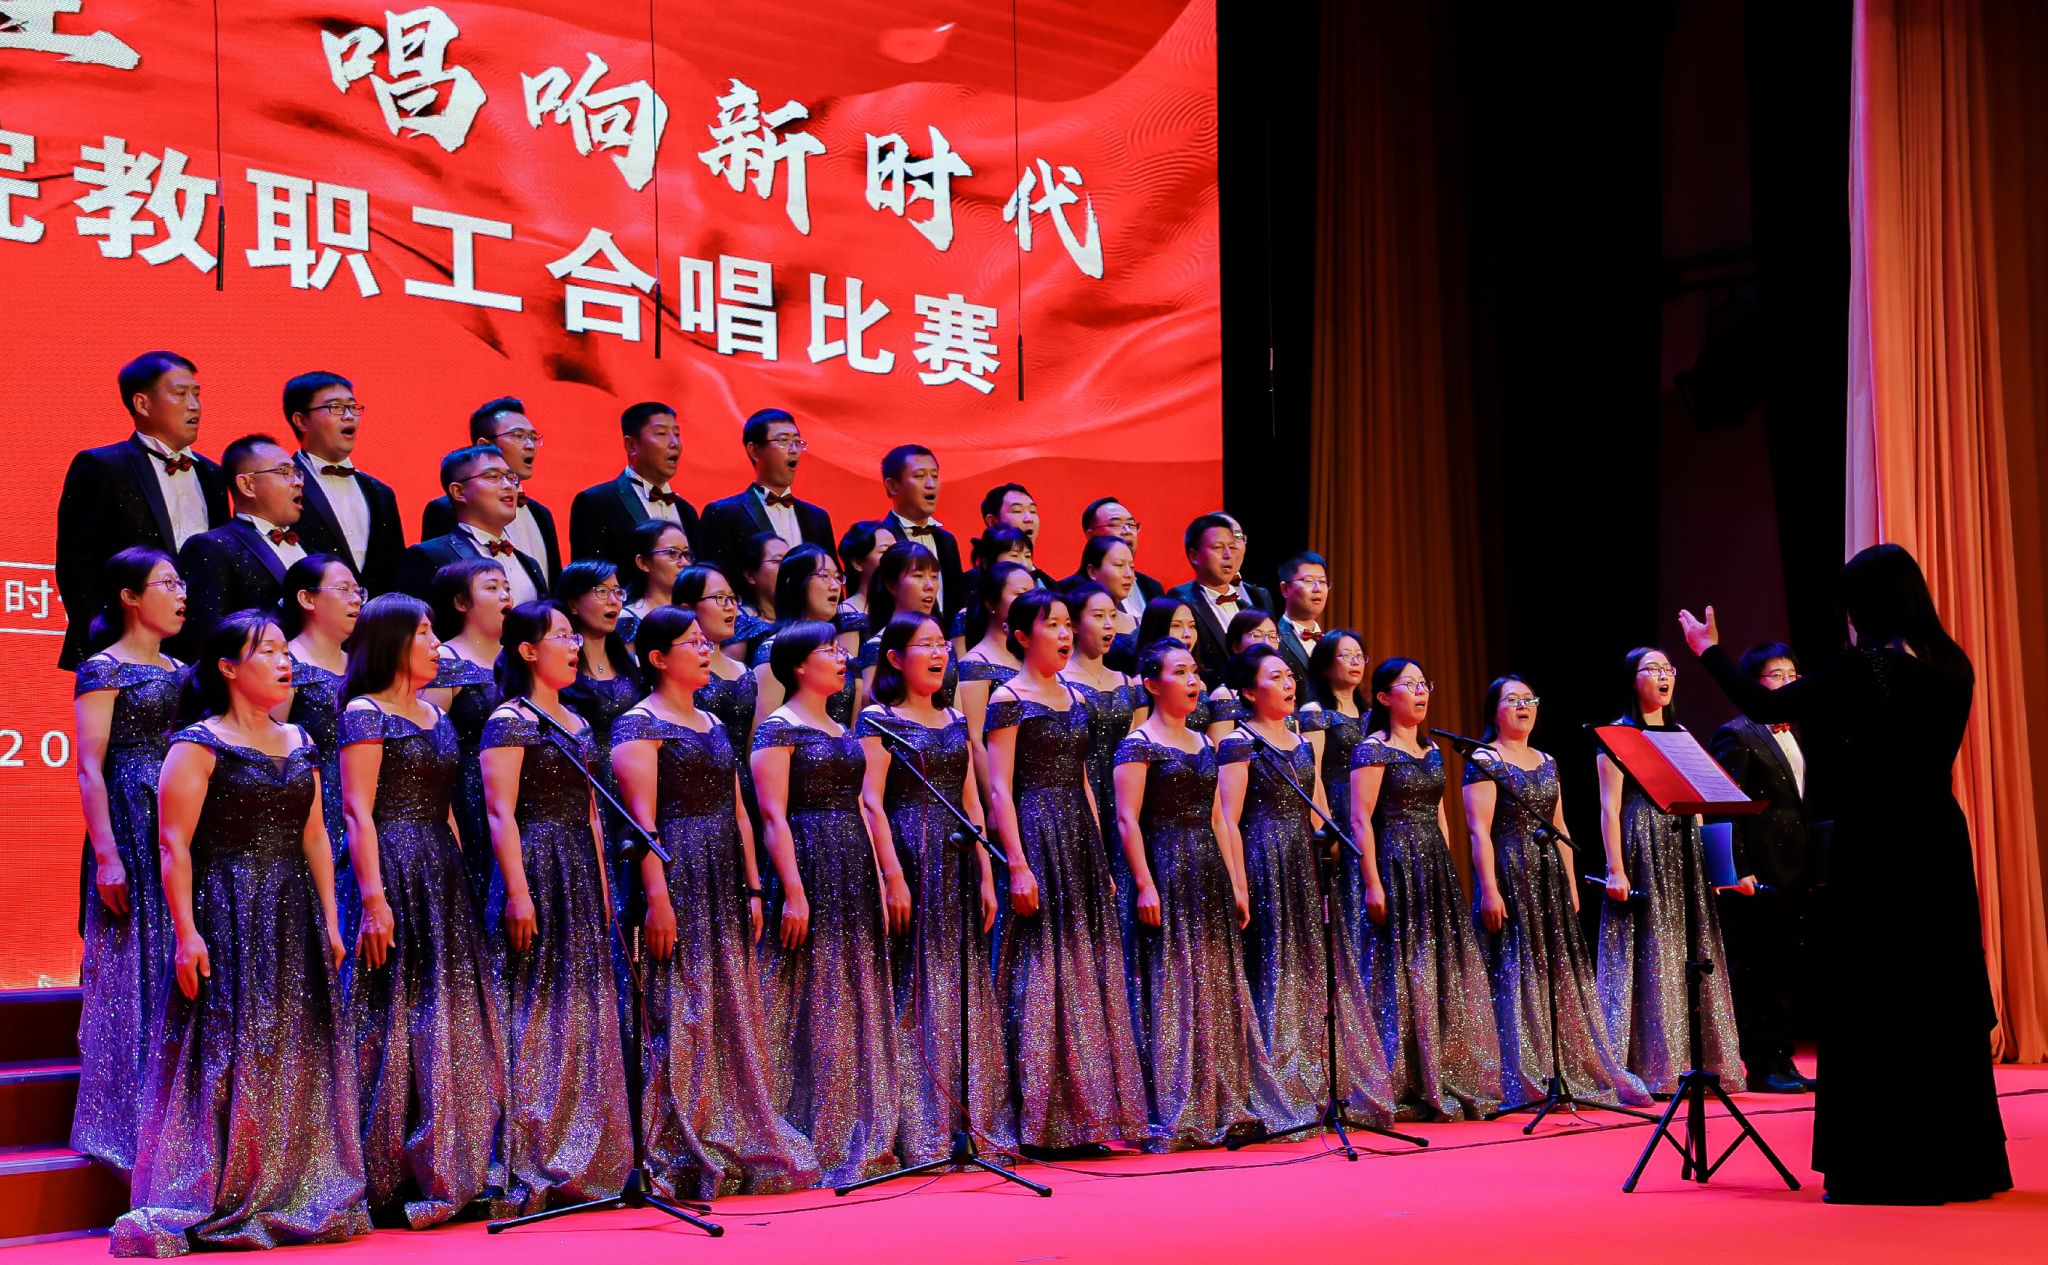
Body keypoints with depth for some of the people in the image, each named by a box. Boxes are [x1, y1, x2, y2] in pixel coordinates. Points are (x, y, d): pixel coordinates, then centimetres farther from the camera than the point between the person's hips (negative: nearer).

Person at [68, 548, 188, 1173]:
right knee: (139, 976, -5)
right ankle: (131, 1123, 3)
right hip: (132, 832, -7)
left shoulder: (179, 670, 16)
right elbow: (90, 770, -10)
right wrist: (107, 856, -18)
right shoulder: (104, 668, -4)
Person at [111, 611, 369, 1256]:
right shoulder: (199, 745, -7)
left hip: (295, 921, 6)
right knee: (228, 1060, -6)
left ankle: (298, 1197, 17)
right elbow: (173, 843, -12)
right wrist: (187, 932, -18)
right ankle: (215, 1205, 0)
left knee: (299, 1059, 8)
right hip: (227, 918, -6)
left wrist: (329, 919, 10)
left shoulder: (298, 743, 13)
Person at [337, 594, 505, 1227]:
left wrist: (461, 883, 15)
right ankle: (388, 1176, 1)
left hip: (443, 879, 8)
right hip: (394, 874, -8)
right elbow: (359, 813, -13)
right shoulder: (365, 714, -6)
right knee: (398, 1022, -5)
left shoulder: (436, 717, 17)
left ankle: (453, 1170, 14)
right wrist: (373, 899, -19)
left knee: (454, 1019, 8)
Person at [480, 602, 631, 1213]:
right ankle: (531, 1169, -2)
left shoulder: (578, 724, 16)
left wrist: (601, 887, 16)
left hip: (581, 877, 8)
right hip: (536, 871, -8)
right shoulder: (511, 720, -8)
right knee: (535, 1015, -6)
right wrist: (517, 892, -21)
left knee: (582, 1014, 9)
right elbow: (501, 813, -14)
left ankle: (578, 1160, 16)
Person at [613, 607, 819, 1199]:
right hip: (676, 883, -8)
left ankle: (733, 1148, 16)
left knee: (731, 1017, 9)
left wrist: (751, 888, 14)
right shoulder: (640, 725, -6)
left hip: (723, 888, 8)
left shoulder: (715, 726, 18)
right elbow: (642, 818, -14)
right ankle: (678, 1160, -1)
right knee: (679, 1017, -7)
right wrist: (656, 898, -21)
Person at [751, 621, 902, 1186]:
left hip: (853, 876, 8)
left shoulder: (841, 731, 17)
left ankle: (857, 1138, 15)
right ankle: (811, 1145, -1)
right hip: (808, 869, -8)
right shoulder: (778, 728, -6)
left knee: (858, 1006, 9)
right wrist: (793, 892, -21)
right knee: (812, 1008, -6)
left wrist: (877, 881, 15)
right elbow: (774, 815, -14)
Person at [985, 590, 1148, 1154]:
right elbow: (1000, 789, -11)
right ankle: (1039, 1122, -1)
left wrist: (1100, 859, 15)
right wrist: (1017, 865, -19)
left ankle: (1084, 1117, 13)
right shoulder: (1009, 698, -6)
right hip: (1036, 837, -7)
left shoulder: (1075, 698, 15)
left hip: (1080, 837, 7)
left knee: (1087, 971, 7)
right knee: (1041, 972, -6)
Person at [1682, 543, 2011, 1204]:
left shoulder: (1864, 667, -15)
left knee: (1871, 1007, 0)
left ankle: (1886, 1169, 3)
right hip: (1942, 851, 7)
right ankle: (1957, 1162, 19)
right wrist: (1814, 712, 22)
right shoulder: (1952, 668, 6)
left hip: (1879, 855, -7)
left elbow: (1768, 707, -7)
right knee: (1940, 1004, 13)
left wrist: (1710, 651, 7)